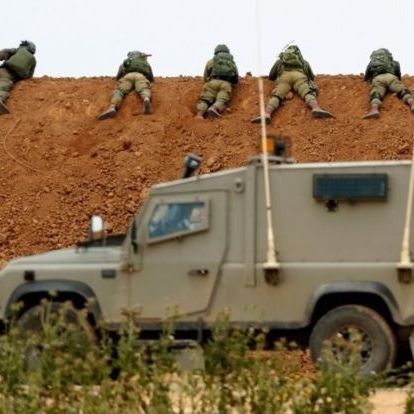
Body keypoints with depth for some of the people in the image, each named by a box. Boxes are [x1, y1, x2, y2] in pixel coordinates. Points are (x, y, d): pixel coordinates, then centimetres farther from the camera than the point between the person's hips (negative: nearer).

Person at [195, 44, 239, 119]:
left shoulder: (211, 61, 25)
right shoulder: (232, 62, 30)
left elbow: (205, 78, 28)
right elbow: (236, 80, 33)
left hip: (213, 82, 0)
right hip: (227, 84, 0)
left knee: (204, 100, -8)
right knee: (221, 102, -17)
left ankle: (199, 114, -36)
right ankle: (215, 109, -49)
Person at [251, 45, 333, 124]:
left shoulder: (279, 61, 41)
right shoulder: (304, 62, 42)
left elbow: (271, 77, 43)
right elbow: (312, 77, 45)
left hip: (284, 77, 0)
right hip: (299, 77, 0)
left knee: (276, 97, -20)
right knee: (309, 95, -23)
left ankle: (266, 114, -52)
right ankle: (316, 108, -57)